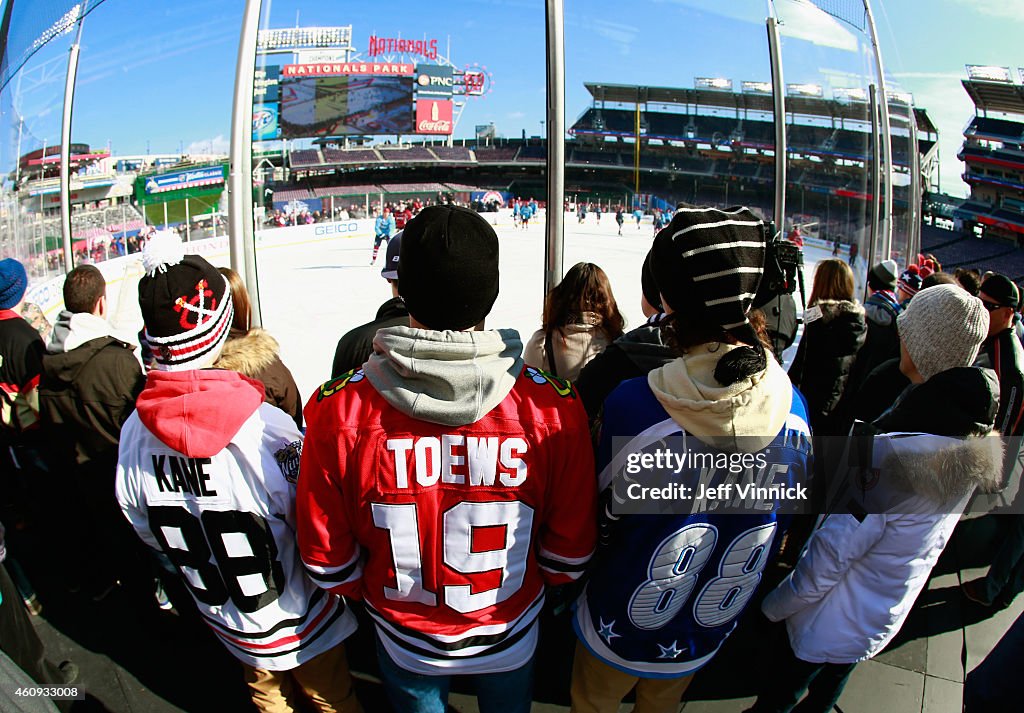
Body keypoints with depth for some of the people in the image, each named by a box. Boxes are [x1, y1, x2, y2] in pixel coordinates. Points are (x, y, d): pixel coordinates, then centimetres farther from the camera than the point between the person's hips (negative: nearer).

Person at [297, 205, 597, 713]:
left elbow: (327, 561, -14)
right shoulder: (554, 408, -28)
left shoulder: (336, 411, -28)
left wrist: (368, 592, 8)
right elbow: (570, 556, -14)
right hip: (510, 641, 1)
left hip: (405, 645, 0)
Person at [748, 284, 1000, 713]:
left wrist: (775, 605, -13)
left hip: (837, 620, -7)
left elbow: (833, 552, -27)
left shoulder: (893, 450, -36)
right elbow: (934, 537, 5)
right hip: (889, 613, 7)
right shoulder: (975, 436, -9)